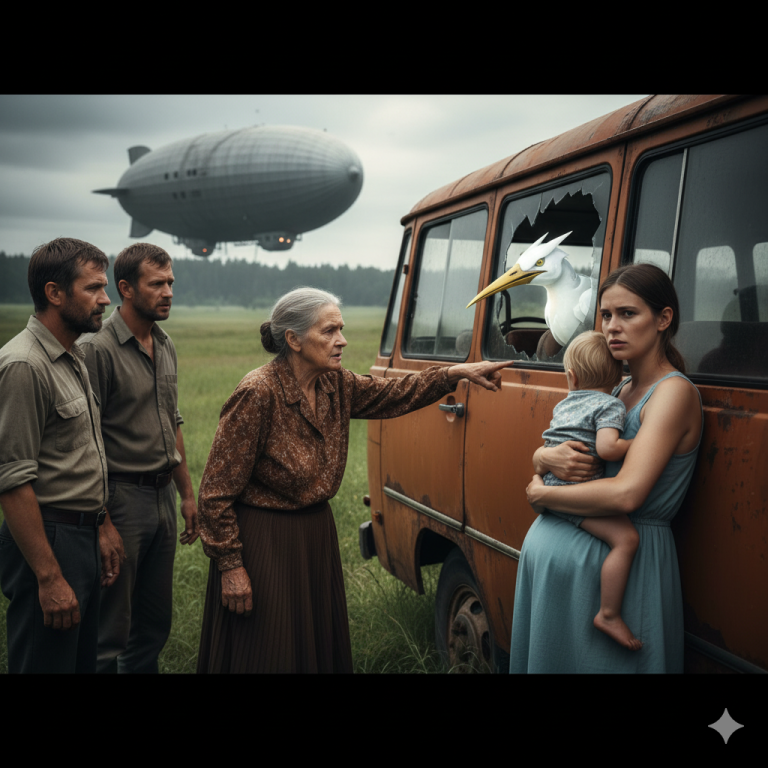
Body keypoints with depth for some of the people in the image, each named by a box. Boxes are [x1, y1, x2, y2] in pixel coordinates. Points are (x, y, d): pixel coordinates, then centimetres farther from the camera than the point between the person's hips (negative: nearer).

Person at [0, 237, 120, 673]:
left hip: (82, 536, 9)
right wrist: (49, 577, -22)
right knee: (47, 662, 2)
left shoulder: (73, 357, 12)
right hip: (48, 541, -9)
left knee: (83, 660, 18)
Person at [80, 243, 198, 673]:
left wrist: (187, 494, 18)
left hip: (163, 497, 8)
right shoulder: (100, 351, -14)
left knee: (156, 623, 15)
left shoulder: (165, 347, 11)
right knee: (112, 632, 2)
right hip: (123, 497, -7)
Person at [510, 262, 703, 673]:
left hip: (617, 560, -8)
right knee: (547, 656, 18)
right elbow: (539, 453, 13)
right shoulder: (616, 391, 11)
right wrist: (548, 458, -11)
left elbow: (625, 494, -24)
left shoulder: (674, 392, -13)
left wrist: (540, 492, -12)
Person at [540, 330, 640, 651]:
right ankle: (609, 614, -24)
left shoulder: (563, 405, 20)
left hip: (551, 488, 10)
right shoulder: (611, 405, -6)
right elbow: (606, 447, -22)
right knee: (625, 537, -21)